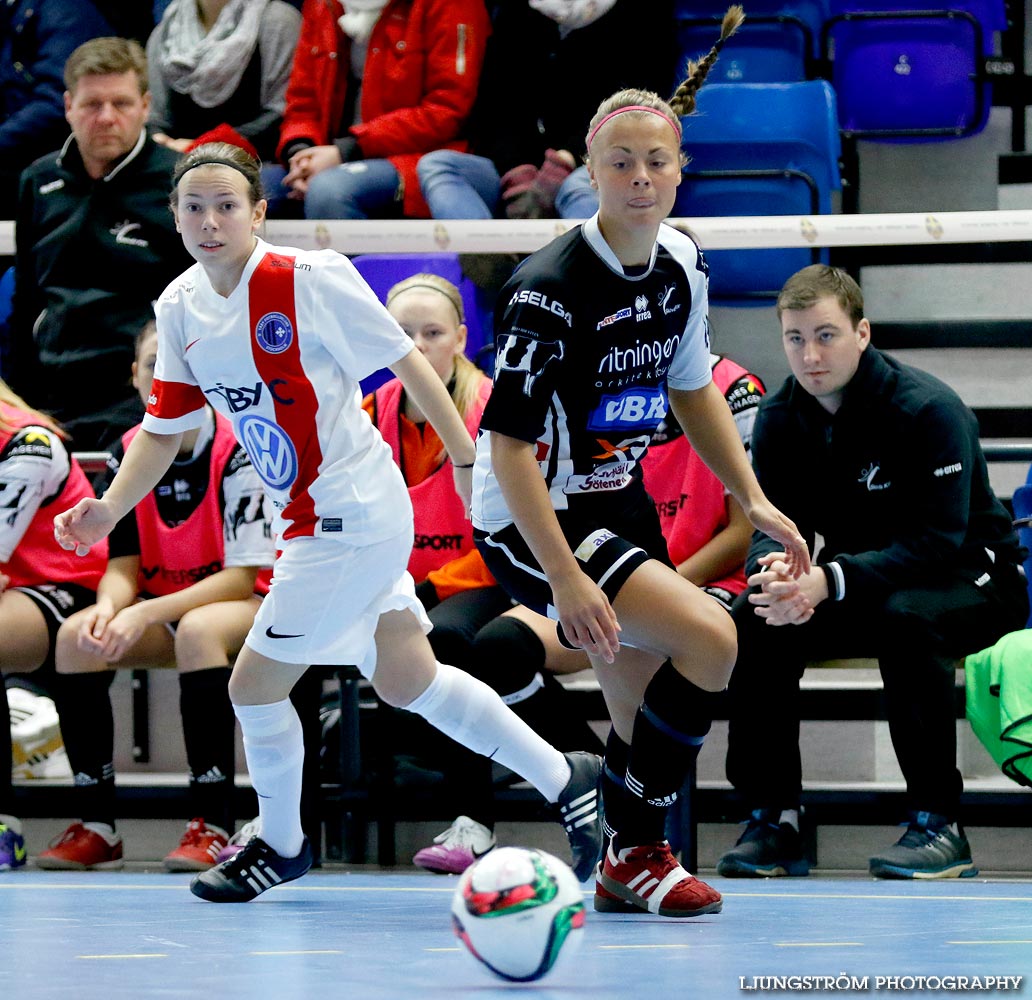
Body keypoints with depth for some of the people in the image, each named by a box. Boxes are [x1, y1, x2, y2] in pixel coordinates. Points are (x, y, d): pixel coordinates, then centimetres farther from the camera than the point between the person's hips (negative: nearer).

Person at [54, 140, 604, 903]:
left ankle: (282, 846, 22)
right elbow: (165, 427, 7)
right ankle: (564, 778, 30)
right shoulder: (181, 309, 1)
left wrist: (470, 463, -14)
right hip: (312, 518, 8)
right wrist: (108, 509, -7)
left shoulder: (309, 280, -20)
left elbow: (406, 361, -14)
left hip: (353, 517, -8)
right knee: (407, 682, 17)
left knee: (255, 685, -2)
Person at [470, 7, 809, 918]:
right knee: (709, 637, -21)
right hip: (533, 523, -8)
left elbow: (691, 387, 17)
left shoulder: (681, 265, 0)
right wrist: (567, 579, -29)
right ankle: (639, 852, -6)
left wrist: (754, 502, 13)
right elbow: (509, 445, -24)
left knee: (649, 714, 11)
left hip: (620, 503, 8)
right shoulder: (550, 290, -24)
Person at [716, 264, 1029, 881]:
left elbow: (937, 541, -30)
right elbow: (772, 524, -6)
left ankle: (940, 824, -29)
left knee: (904, 617, -38)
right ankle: (773, 820, -10)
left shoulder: (928, 409, -25)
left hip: (971, 583, -6)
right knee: (755, 619, -19)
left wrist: (829, 581, -42)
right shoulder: (780, 418, -5)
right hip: (864, 587, 6)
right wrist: (777, 571, -33)